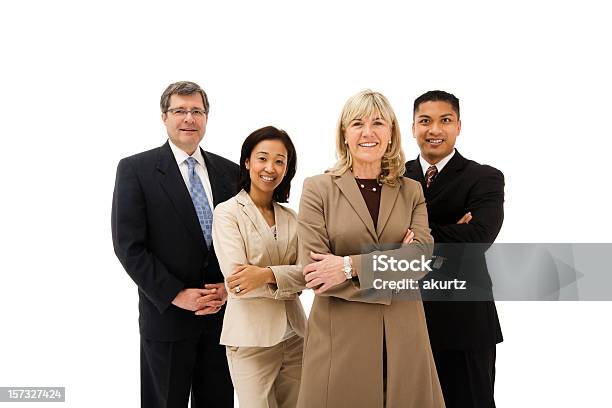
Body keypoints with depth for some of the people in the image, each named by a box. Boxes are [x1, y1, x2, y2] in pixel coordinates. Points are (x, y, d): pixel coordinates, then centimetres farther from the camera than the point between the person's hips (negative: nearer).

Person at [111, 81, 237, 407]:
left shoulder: (229, 171, 7)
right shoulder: (135, 169, -4)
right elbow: (128, 246, -10)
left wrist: (228, 286, -6)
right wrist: (176, 295, -14)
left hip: (222, 313, 4)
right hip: (167, 315, -3)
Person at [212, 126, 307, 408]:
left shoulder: (291, 218, 11)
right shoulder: (227, 212, -3)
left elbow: (306, 273, -2)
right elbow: (235, 280, -13)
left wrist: (267, 274, -19)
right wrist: (289, 281, -11)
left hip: (294, 334, 5)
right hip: (251, 338, -5)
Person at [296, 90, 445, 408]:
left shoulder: (411, 191, 8)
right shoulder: (317, 188, -1)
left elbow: (422, 256, -7)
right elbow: (311, 270, -10)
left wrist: (349, 266, -17)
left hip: (403, 335, 3)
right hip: (339, 335, -2)